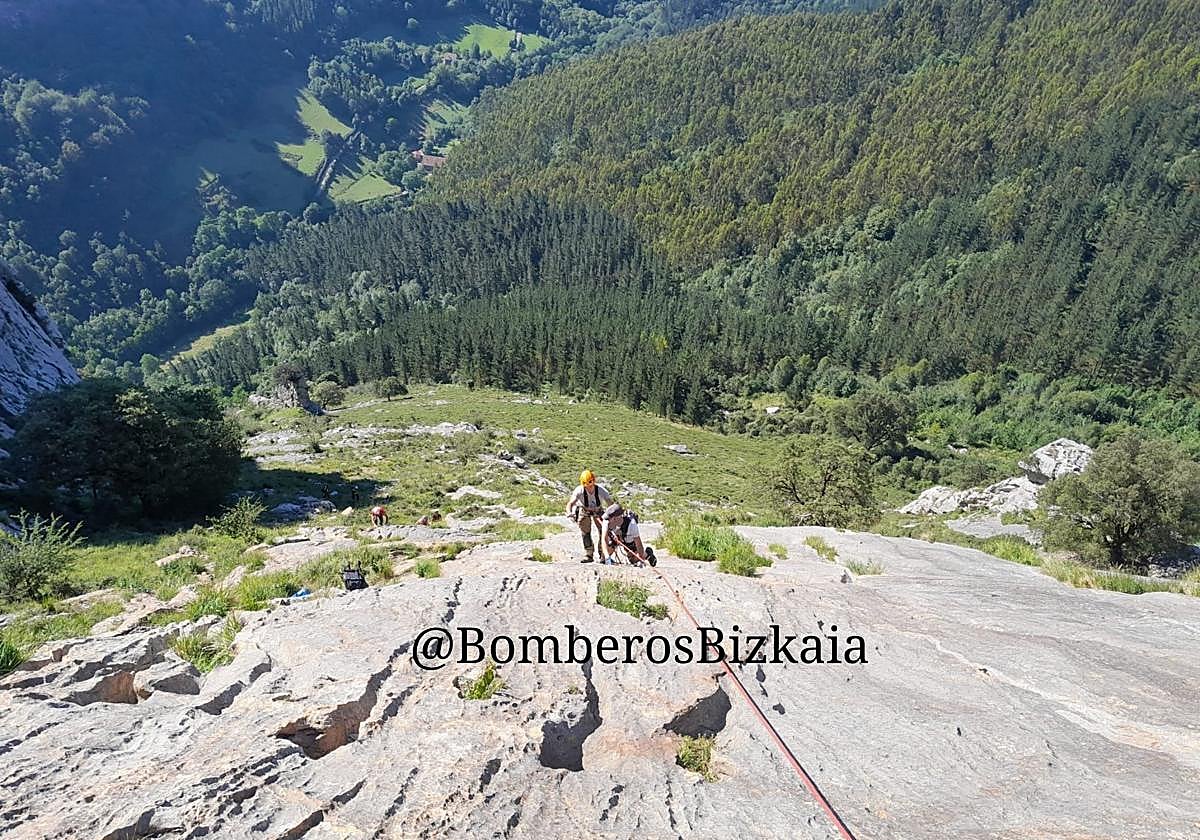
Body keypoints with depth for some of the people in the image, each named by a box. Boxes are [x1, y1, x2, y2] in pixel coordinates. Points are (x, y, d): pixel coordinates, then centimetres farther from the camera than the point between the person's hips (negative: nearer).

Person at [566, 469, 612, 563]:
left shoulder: (601, 491, -32)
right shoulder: (579, 490, -32)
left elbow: (611, 504, -33)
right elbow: (570, 503, -38)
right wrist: (569, 512, -59)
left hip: (598, 511, 0)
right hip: (583, 510, 0)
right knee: (585, 533, -9)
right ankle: (588, 555, 3)